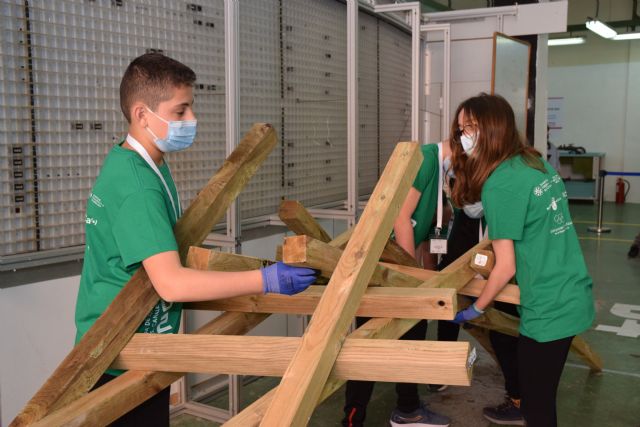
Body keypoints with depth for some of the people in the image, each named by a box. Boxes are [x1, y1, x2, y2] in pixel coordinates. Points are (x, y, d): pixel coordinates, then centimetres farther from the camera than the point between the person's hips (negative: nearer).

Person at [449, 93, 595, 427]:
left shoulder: (499, 184, -19)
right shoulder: (537, 163, 7)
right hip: (574, 297, 9)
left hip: (550, 309, -9)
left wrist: (475, 309, -1)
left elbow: (506, 267, -15)